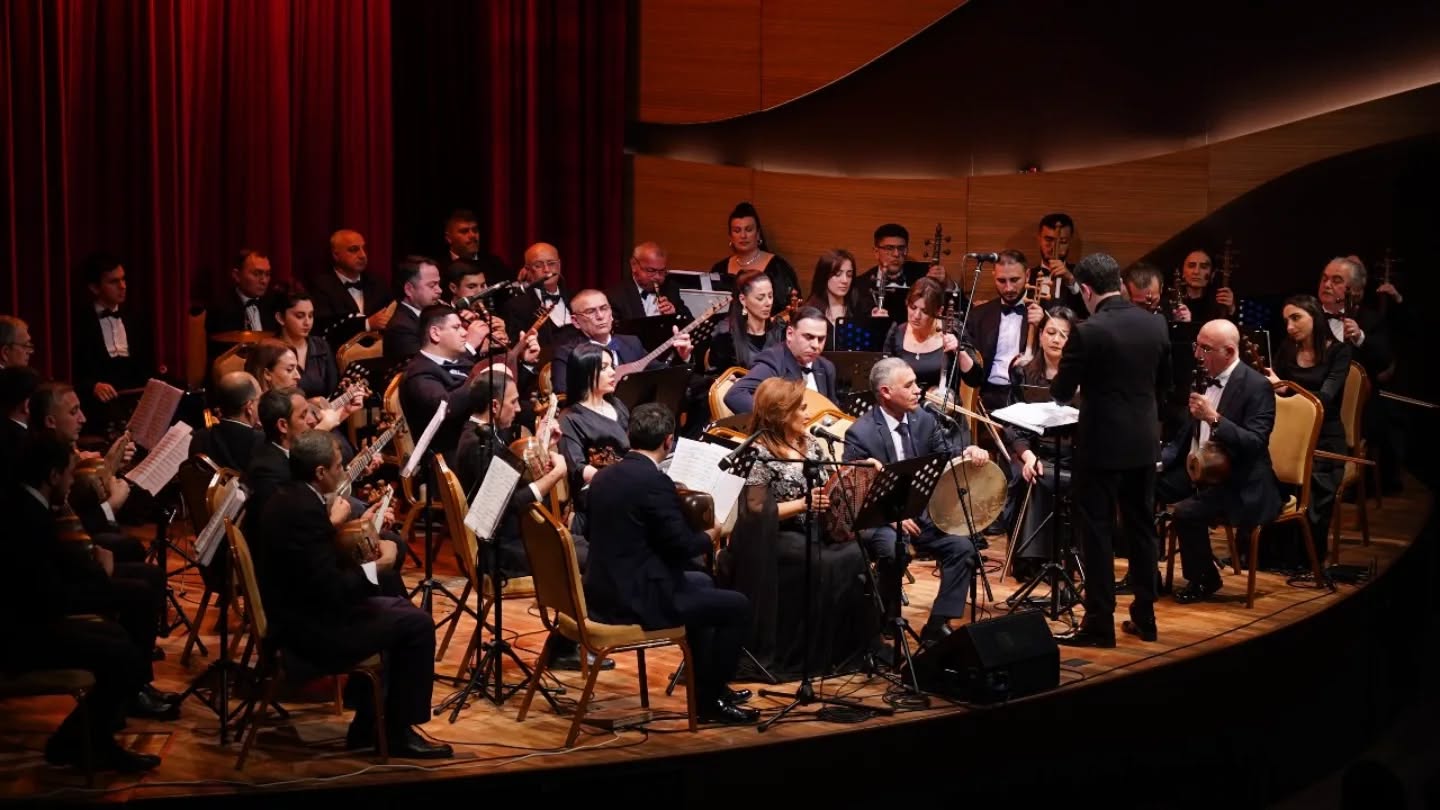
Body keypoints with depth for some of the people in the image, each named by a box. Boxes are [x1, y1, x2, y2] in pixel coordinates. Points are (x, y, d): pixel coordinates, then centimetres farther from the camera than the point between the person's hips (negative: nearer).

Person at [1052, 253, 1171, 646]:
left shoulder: (1088, 332, -18)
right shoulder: (1156, 325, 1)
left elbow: (1061, 393, -10)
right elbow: (1163, 382, 13)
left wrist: (1083, 384, 12)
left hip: (1102, 442, -6)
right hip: (1143, 441, 6)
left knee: (1098, 533, 1)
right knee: (1142, 528, 14)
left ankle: (1099, 624, 3)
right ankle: (1144, 617, 21)